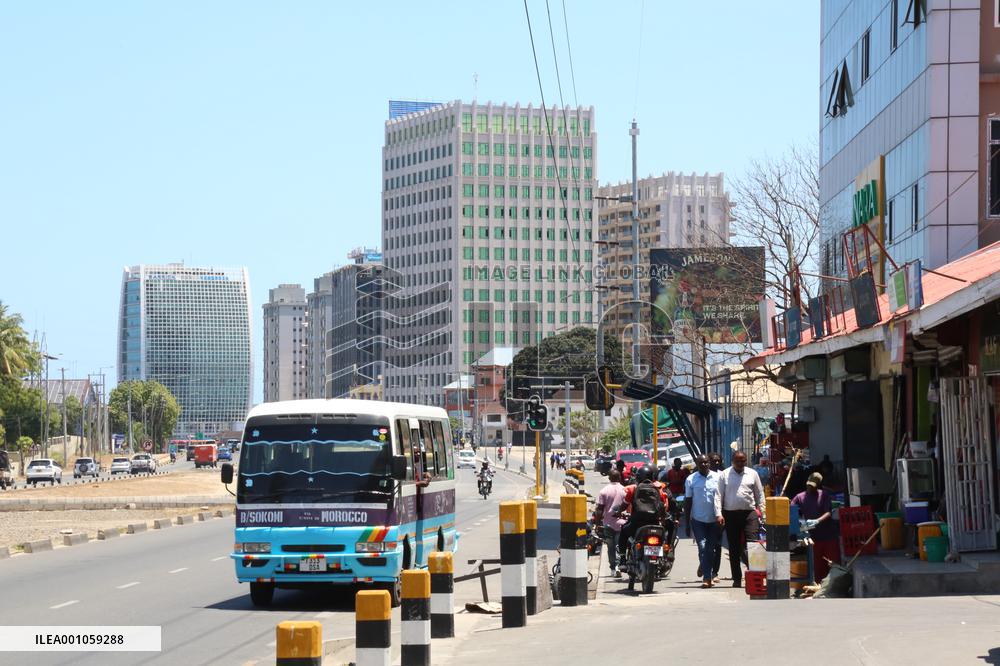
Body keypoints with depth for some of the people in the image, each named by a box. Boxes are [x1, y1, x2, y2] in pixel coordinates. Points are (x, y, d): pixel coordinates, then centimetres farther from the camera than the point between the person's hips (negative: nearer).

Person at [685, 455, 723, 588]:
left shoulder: (717, 477, 2)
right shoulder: (691, 480, 2)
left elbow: (721, 497, 3)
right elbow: (688, 501, 5)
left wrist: (721, 515, -8)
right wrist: (687, 522, 4)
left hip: (714, 520, 1)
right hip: (698, 519, -1)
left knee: (711, 549, 9)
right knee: (702, 548, -11)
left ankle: (703, 568, 34)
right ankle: (707, 577, -12)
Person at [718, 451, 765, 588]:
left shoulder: (752, 474, 8)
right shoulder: (725, 475, 5)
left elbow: (759, 494, 12)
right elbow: (719, 495, 3)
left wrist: (761, 510, 4)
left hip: (750, 512, 0)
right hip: (731, 514, 0)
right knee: (734, 548, 5)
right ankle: (737, 578, 11)